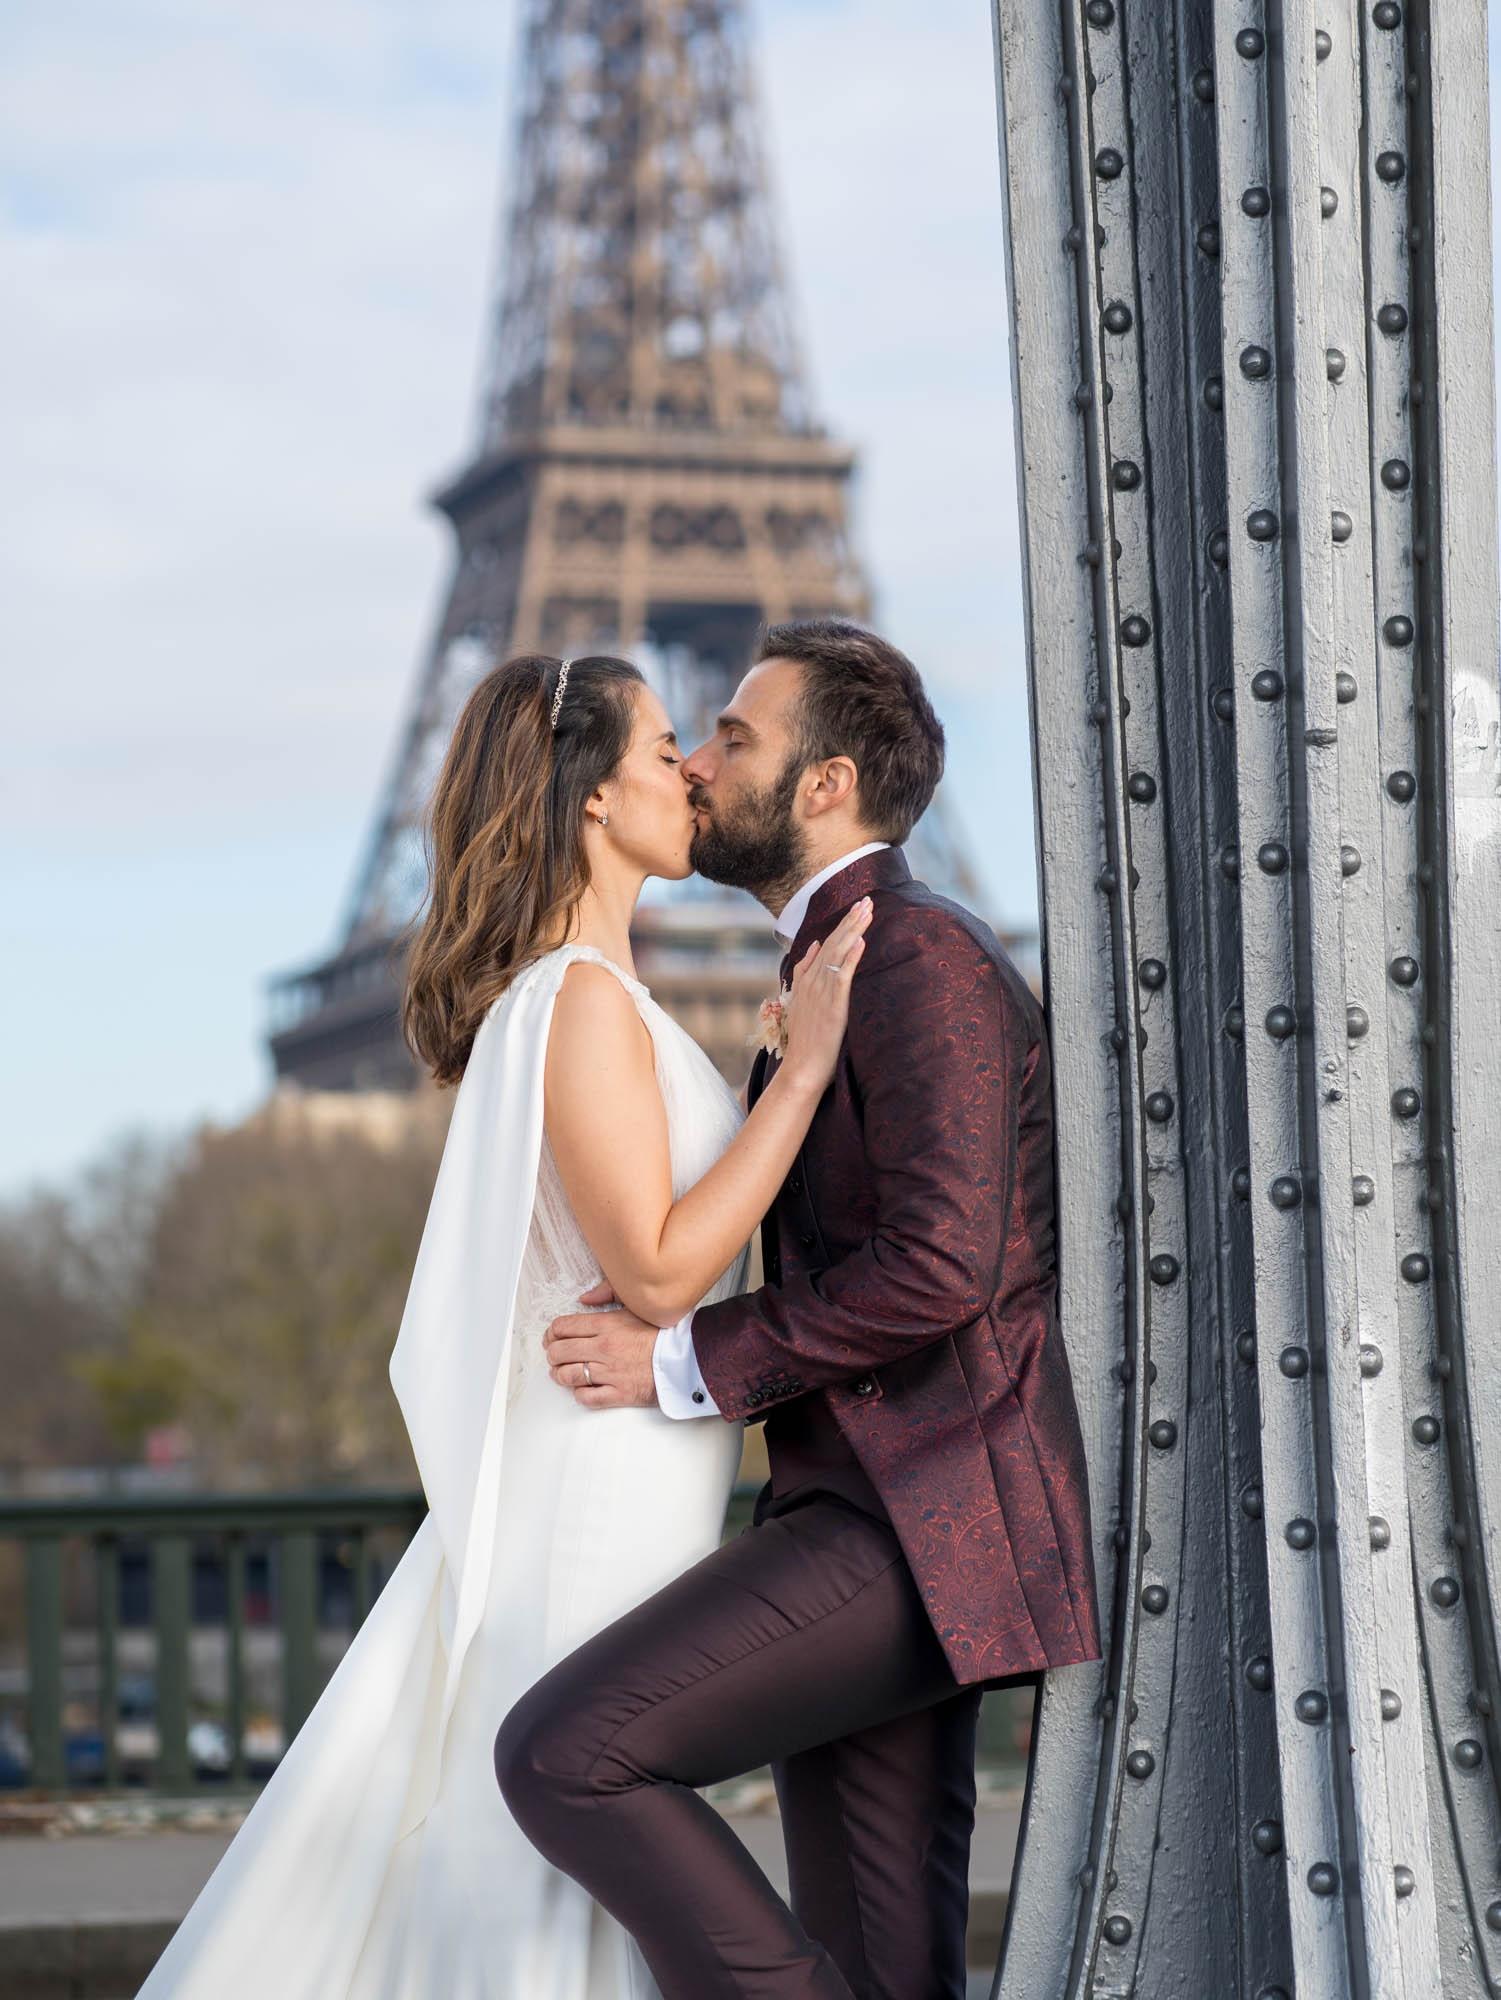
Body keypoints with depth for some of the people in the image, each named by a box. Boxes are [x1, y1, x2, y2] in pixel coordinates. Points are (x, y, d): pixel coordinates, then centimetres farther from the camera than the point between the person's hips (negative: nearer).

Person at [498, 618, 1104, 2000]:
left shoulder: (920, 955, -10)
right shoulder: (838, 977, 23)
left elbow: (939, 1265, -21)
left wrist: (688, 1363, -14)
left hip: (922, 1523, -10)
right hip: (875, 1522, 10)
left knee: (564, 1754, -19)